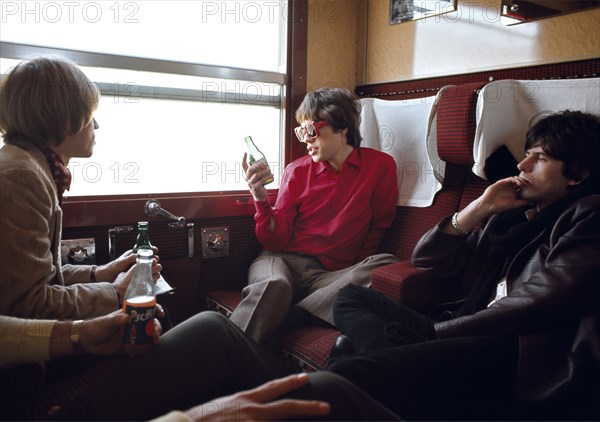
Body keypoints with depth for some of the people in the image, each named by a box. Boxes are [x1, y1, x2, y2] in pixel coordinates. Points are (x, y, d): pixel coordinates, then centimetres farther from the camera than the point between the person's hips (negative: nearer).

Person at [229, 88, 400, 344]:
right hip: (285, 260, 0)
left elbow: (378, 229, 13)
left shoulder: (380, 166, 7)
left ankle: (286, 319, -31)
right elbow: (277, 240, 4)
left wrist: (355, 273, 3)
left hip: (332, 273, 1)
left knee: (387, 265, -31)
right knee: (273, 284, -36)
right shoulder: (297, 171, 9)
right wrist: (260, 197, -12)